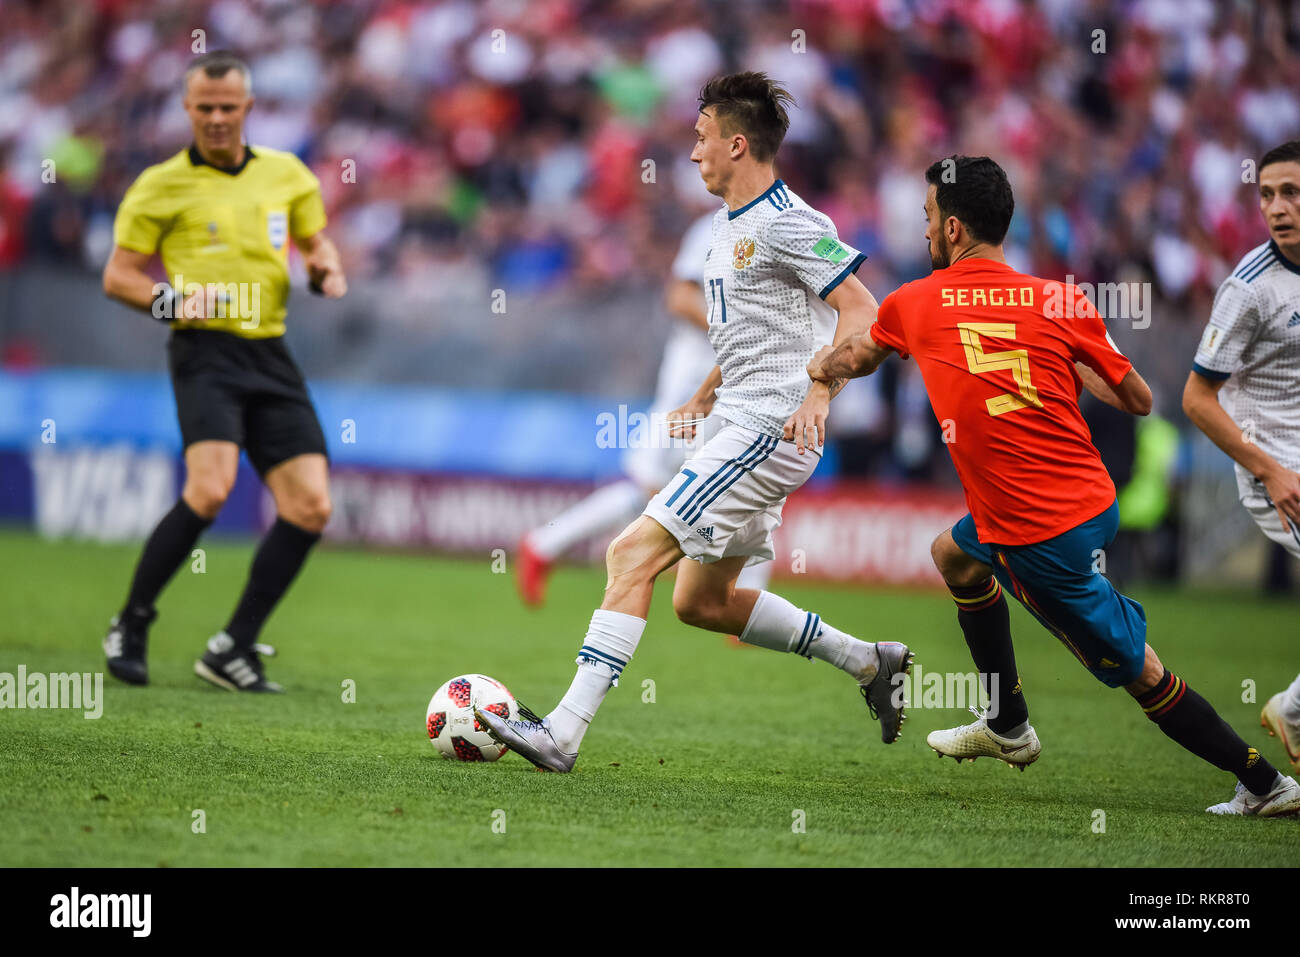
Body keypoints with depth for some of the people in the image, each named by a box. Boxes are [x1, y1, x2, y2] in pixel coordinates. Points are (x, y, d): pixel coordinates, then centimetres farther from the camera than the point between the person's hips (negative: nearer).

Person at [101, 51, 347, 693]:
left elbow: (315, 241, 26)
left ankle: (233, 648, 4)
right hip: (206, 351, -5)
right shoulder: (161, 186, 1)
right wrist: (173, 300, -15)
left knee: (310, 507, -5)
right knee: (210, 489, -24)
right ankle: (130, 626, -6)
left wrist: (326, 269, 3)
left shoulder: (286, 174, 13)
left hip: (271, 356, 5)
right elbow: (118, 275, 3)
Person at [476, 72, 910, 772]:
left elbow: (861, 313, -18)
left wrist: (819, 395, -28)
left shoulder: (787, 224, -13)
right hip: (731, 426, 11)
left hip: (767, 432, -11)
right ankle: (868, 661, 22)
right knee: (701, 603, 14)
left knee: (633, 554, -17)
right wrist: (702, 402, 24)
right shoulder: (728, 225, 18)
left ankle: (564, 733, -19)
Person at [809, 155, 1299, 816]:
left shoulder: (911, 305, -3)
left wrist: (820, 366, 45)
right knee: (954, 555, 29)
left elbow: (856, 357, 21)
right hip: (1094, 499, 5)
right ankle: (1008, 727, 38)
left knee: (1138, 669, 3)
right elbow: (1138, 400, 4)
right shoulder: (1060, 301, -1)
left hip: (1040, 538, -5)